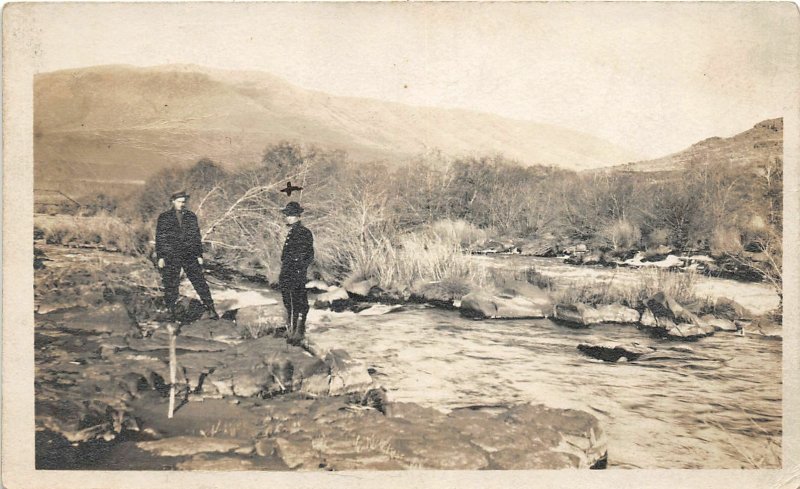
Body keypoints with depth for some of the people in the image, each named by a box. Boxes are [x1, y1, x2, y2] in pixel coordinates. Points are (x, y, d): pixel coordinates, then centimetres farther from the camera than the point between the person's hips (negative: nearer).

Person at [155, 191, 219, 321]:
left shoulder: (191, 216, 10)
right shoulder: (164, 217, 3)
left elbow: (196, 236, 13)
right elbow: (159, 238, 2)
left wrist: (199, 255, 8)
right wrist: (160, 257, -5)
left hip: (190, 256, 2)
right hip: (171, 257, -2)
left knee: (199, 282, -1)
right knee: (171, 285, 3)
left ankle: (211, 310, 3)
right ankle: (170, 312, 17)